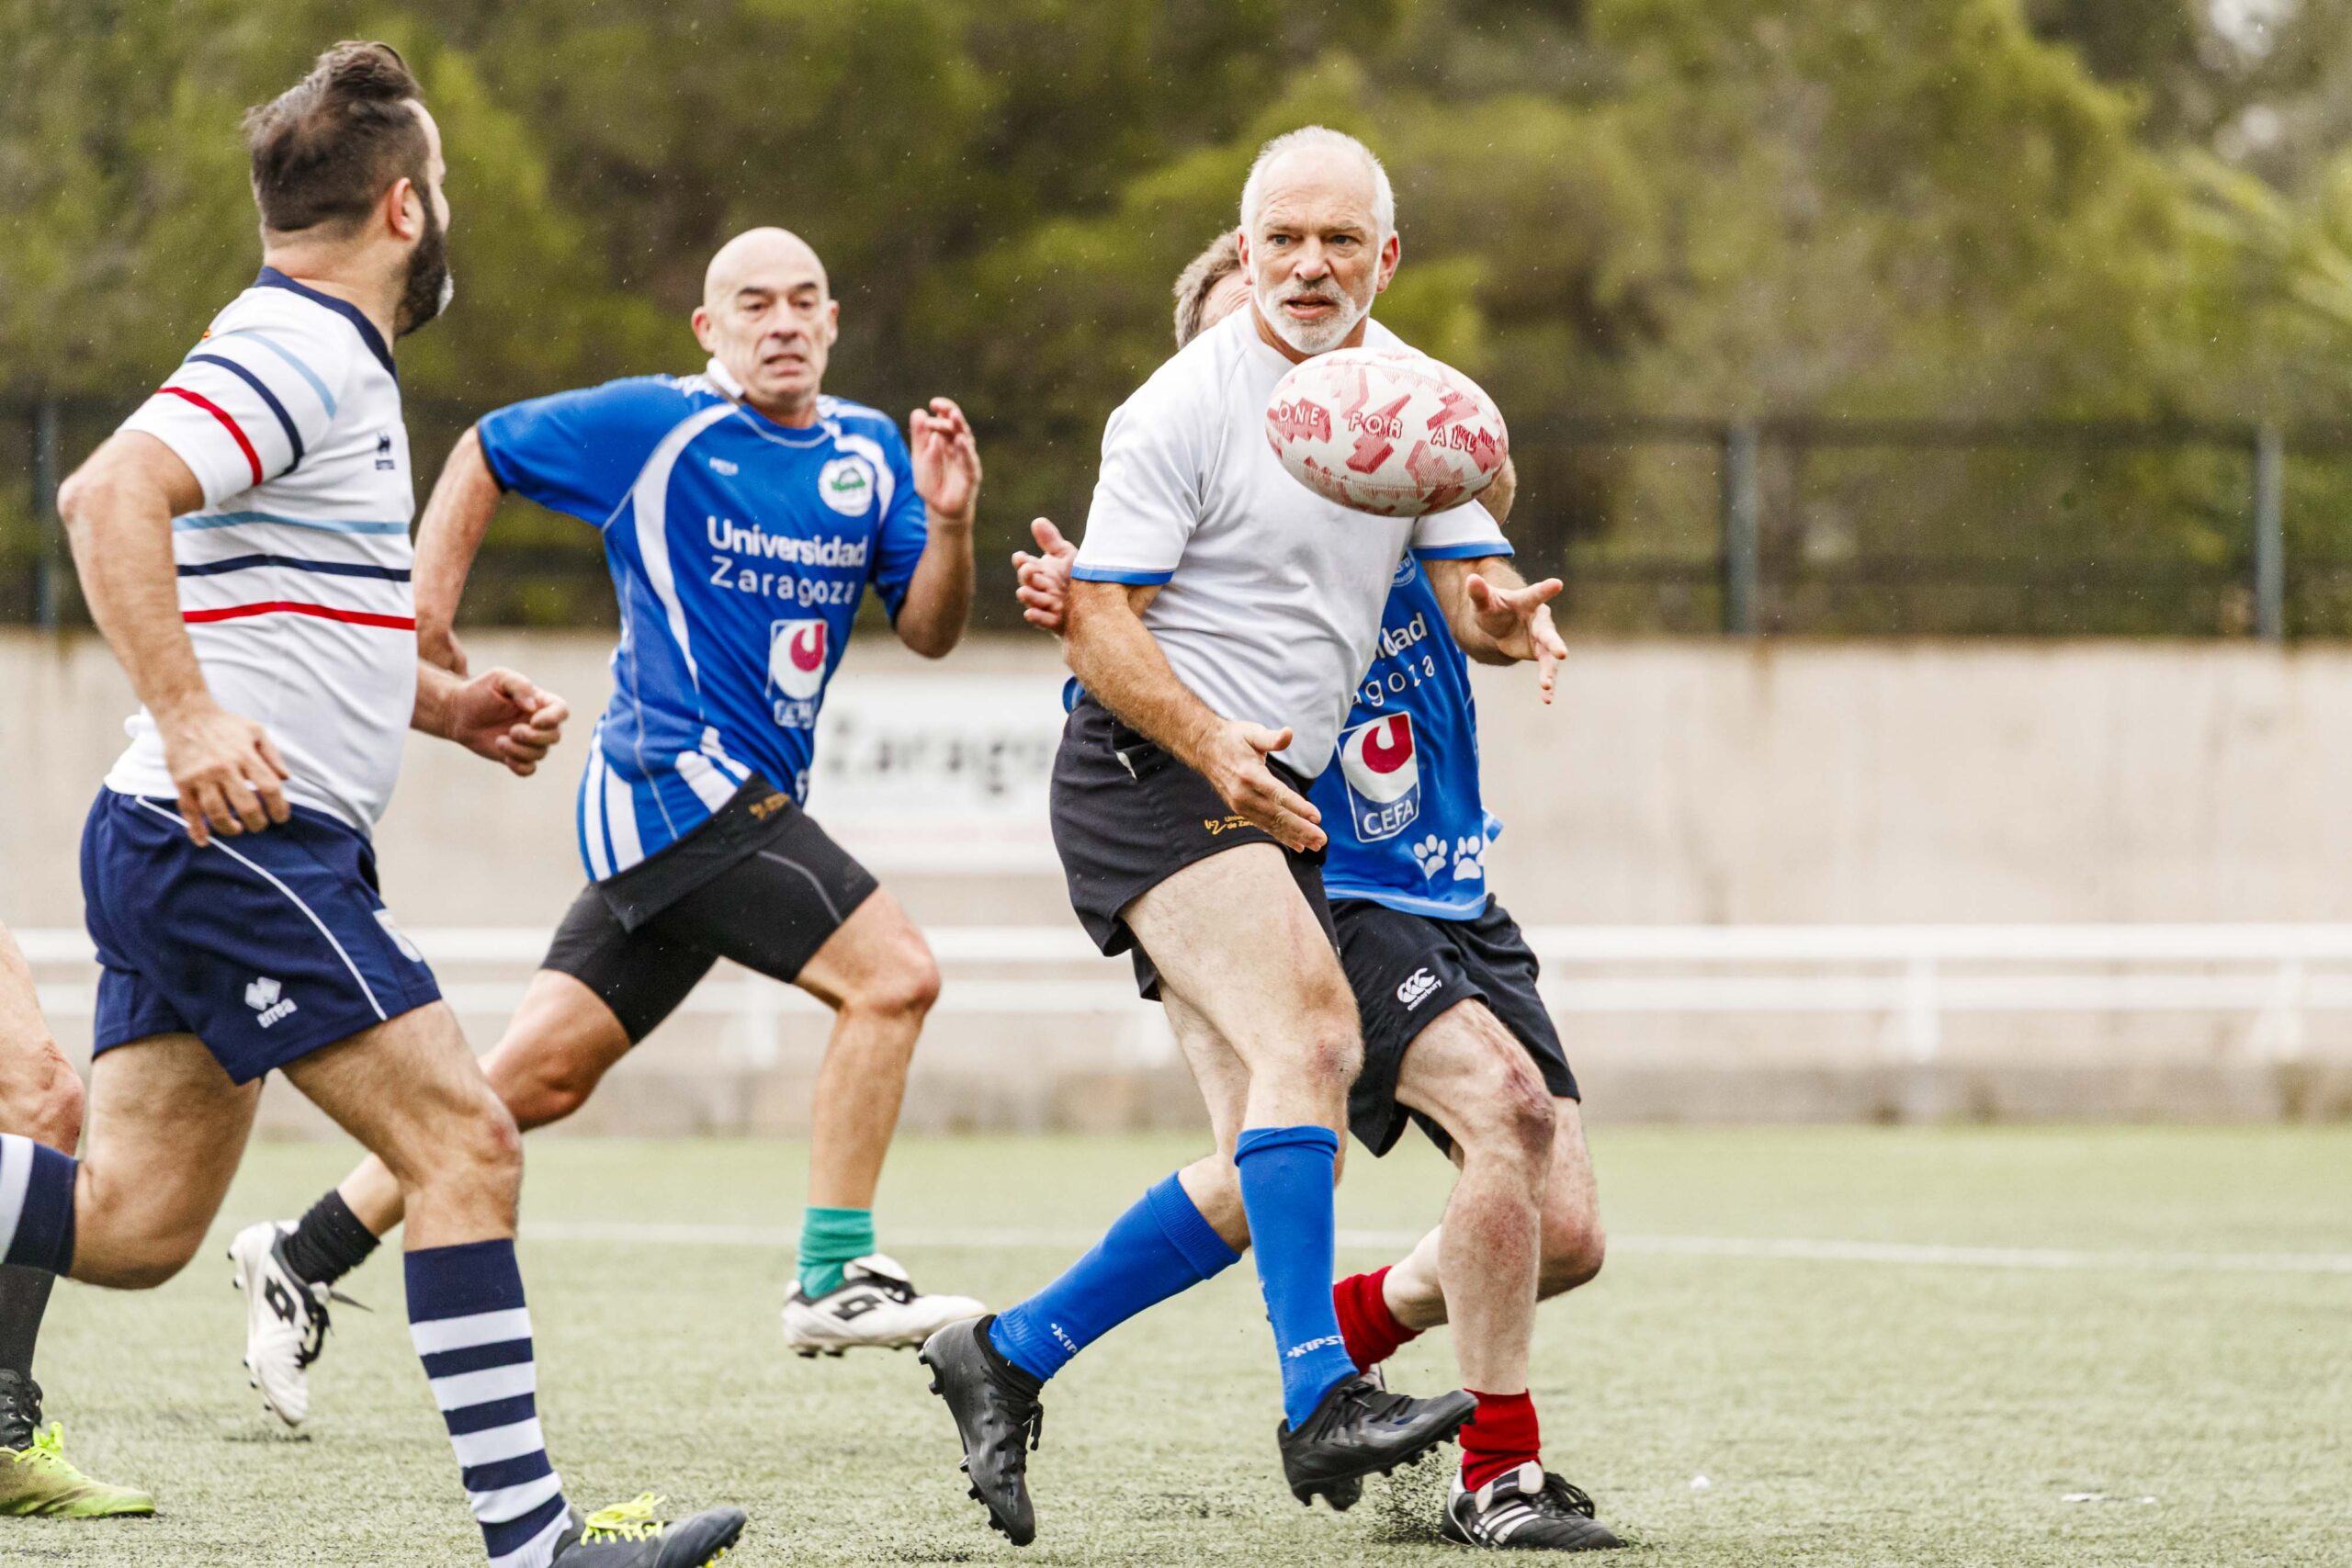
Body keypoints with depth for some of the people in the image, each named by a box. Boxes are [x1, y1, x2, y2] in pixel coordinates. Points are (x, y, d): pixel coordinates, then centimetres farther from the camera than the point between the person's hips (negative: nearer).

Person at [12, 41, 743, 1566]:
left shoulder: (319, 355, 19)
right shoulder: (302, 354, -13)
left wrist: (443, 701, 22)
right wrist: (190, 720, -34)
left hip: (185, 848, 10)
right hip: (244, 845, -10)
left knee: (133, 1222, 7)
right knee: (466, 1145, -9)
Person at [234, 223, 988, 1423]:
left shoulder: (869, 453, 12)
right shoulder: (652, 425, -6)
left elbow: (929, 630, 9)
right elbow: (484, 452, 6)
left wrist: (947, 522, -10)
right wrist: (425, 608, -3)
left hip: (745, 806, 7)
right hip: (676, 776, -7)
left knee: (541, 1075, 8)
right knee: (891, 973, -18)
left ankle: (304, 1258, 16)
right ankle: (834, 1277, -13)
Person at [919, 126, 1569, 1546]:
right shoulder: (1184, 407, -10)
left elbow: (1469, 582, 12)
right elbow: (1098, 625, -12)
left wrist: (1506, 616, -13)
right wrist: (1210, 743, -28)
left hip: (1274, 800, 8)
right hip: (1148, 775, -8)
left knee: (1280, 1168, 2)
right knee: (1307, 1036, -28)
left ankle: (1007, 1354, 15)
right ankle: (1322, 1402, -35)